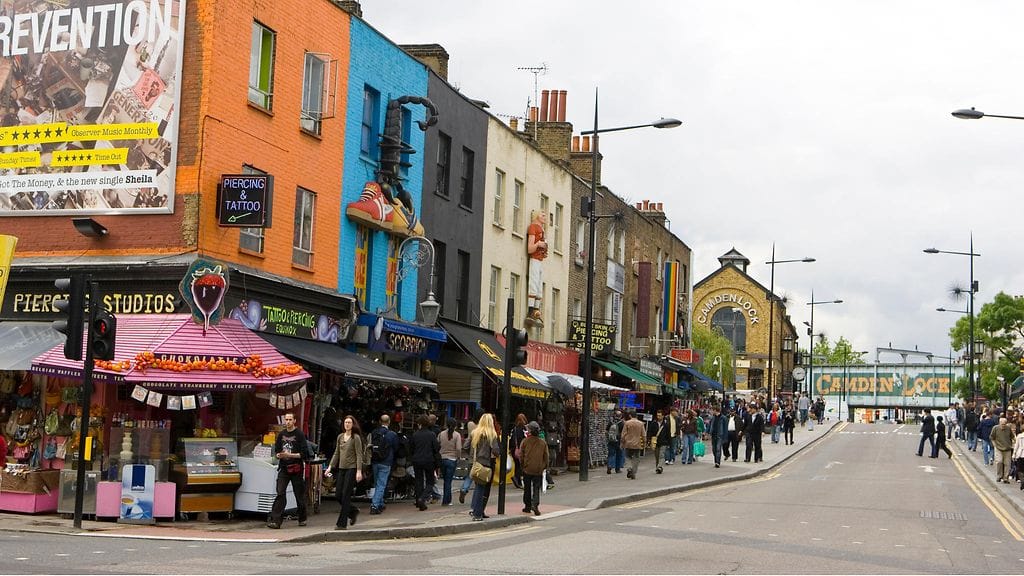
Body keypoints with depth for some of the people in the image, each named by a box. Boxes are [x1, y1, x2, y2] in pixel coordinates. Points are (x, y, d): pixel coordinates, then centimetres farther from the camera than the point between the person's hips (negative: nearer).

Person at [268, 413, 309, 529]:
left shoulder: (299, 434, -4)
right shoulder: (281, 434, 11)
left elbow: (304, 453, -9)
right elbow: (276, 451, 18)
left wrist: (290, 455, -17)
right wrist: (278, 455, -5)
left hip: (296, 469, -3)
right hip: (284, 468, 3)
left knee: (299, 495, 6)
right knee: (280, 494, -9)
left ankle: (302, 519, 22)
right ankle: (275, 520, -15)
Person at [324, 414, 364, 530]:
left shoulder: (356, 437, -7)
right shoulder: (340, 437, 11)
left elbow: (359, 455, -10)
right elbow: (336, 453, 18)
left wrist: (359, 471, -17)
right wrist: (330, 467, 11)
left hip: (352, 468, -7)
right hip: (341, 468, 7)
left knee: (345, 495, -7)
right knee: (338, 495, 4)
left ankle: (342, 523, -2)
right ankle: (353, 511, 28)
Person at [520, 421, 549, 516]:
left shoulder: (525, 441, -6)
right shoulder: (543, 443, -1)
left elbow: (521, 455, -1)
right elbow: (546, 457, 5)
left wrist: (523, 465, 13)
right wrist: (544, 467, 17)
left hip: (527, 469, 0)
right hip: (538, 470, 0)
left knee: (527, 488, 13)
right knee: (536, 488, 3)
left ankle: (527, 506, 19)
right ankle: (535, 504, -17)